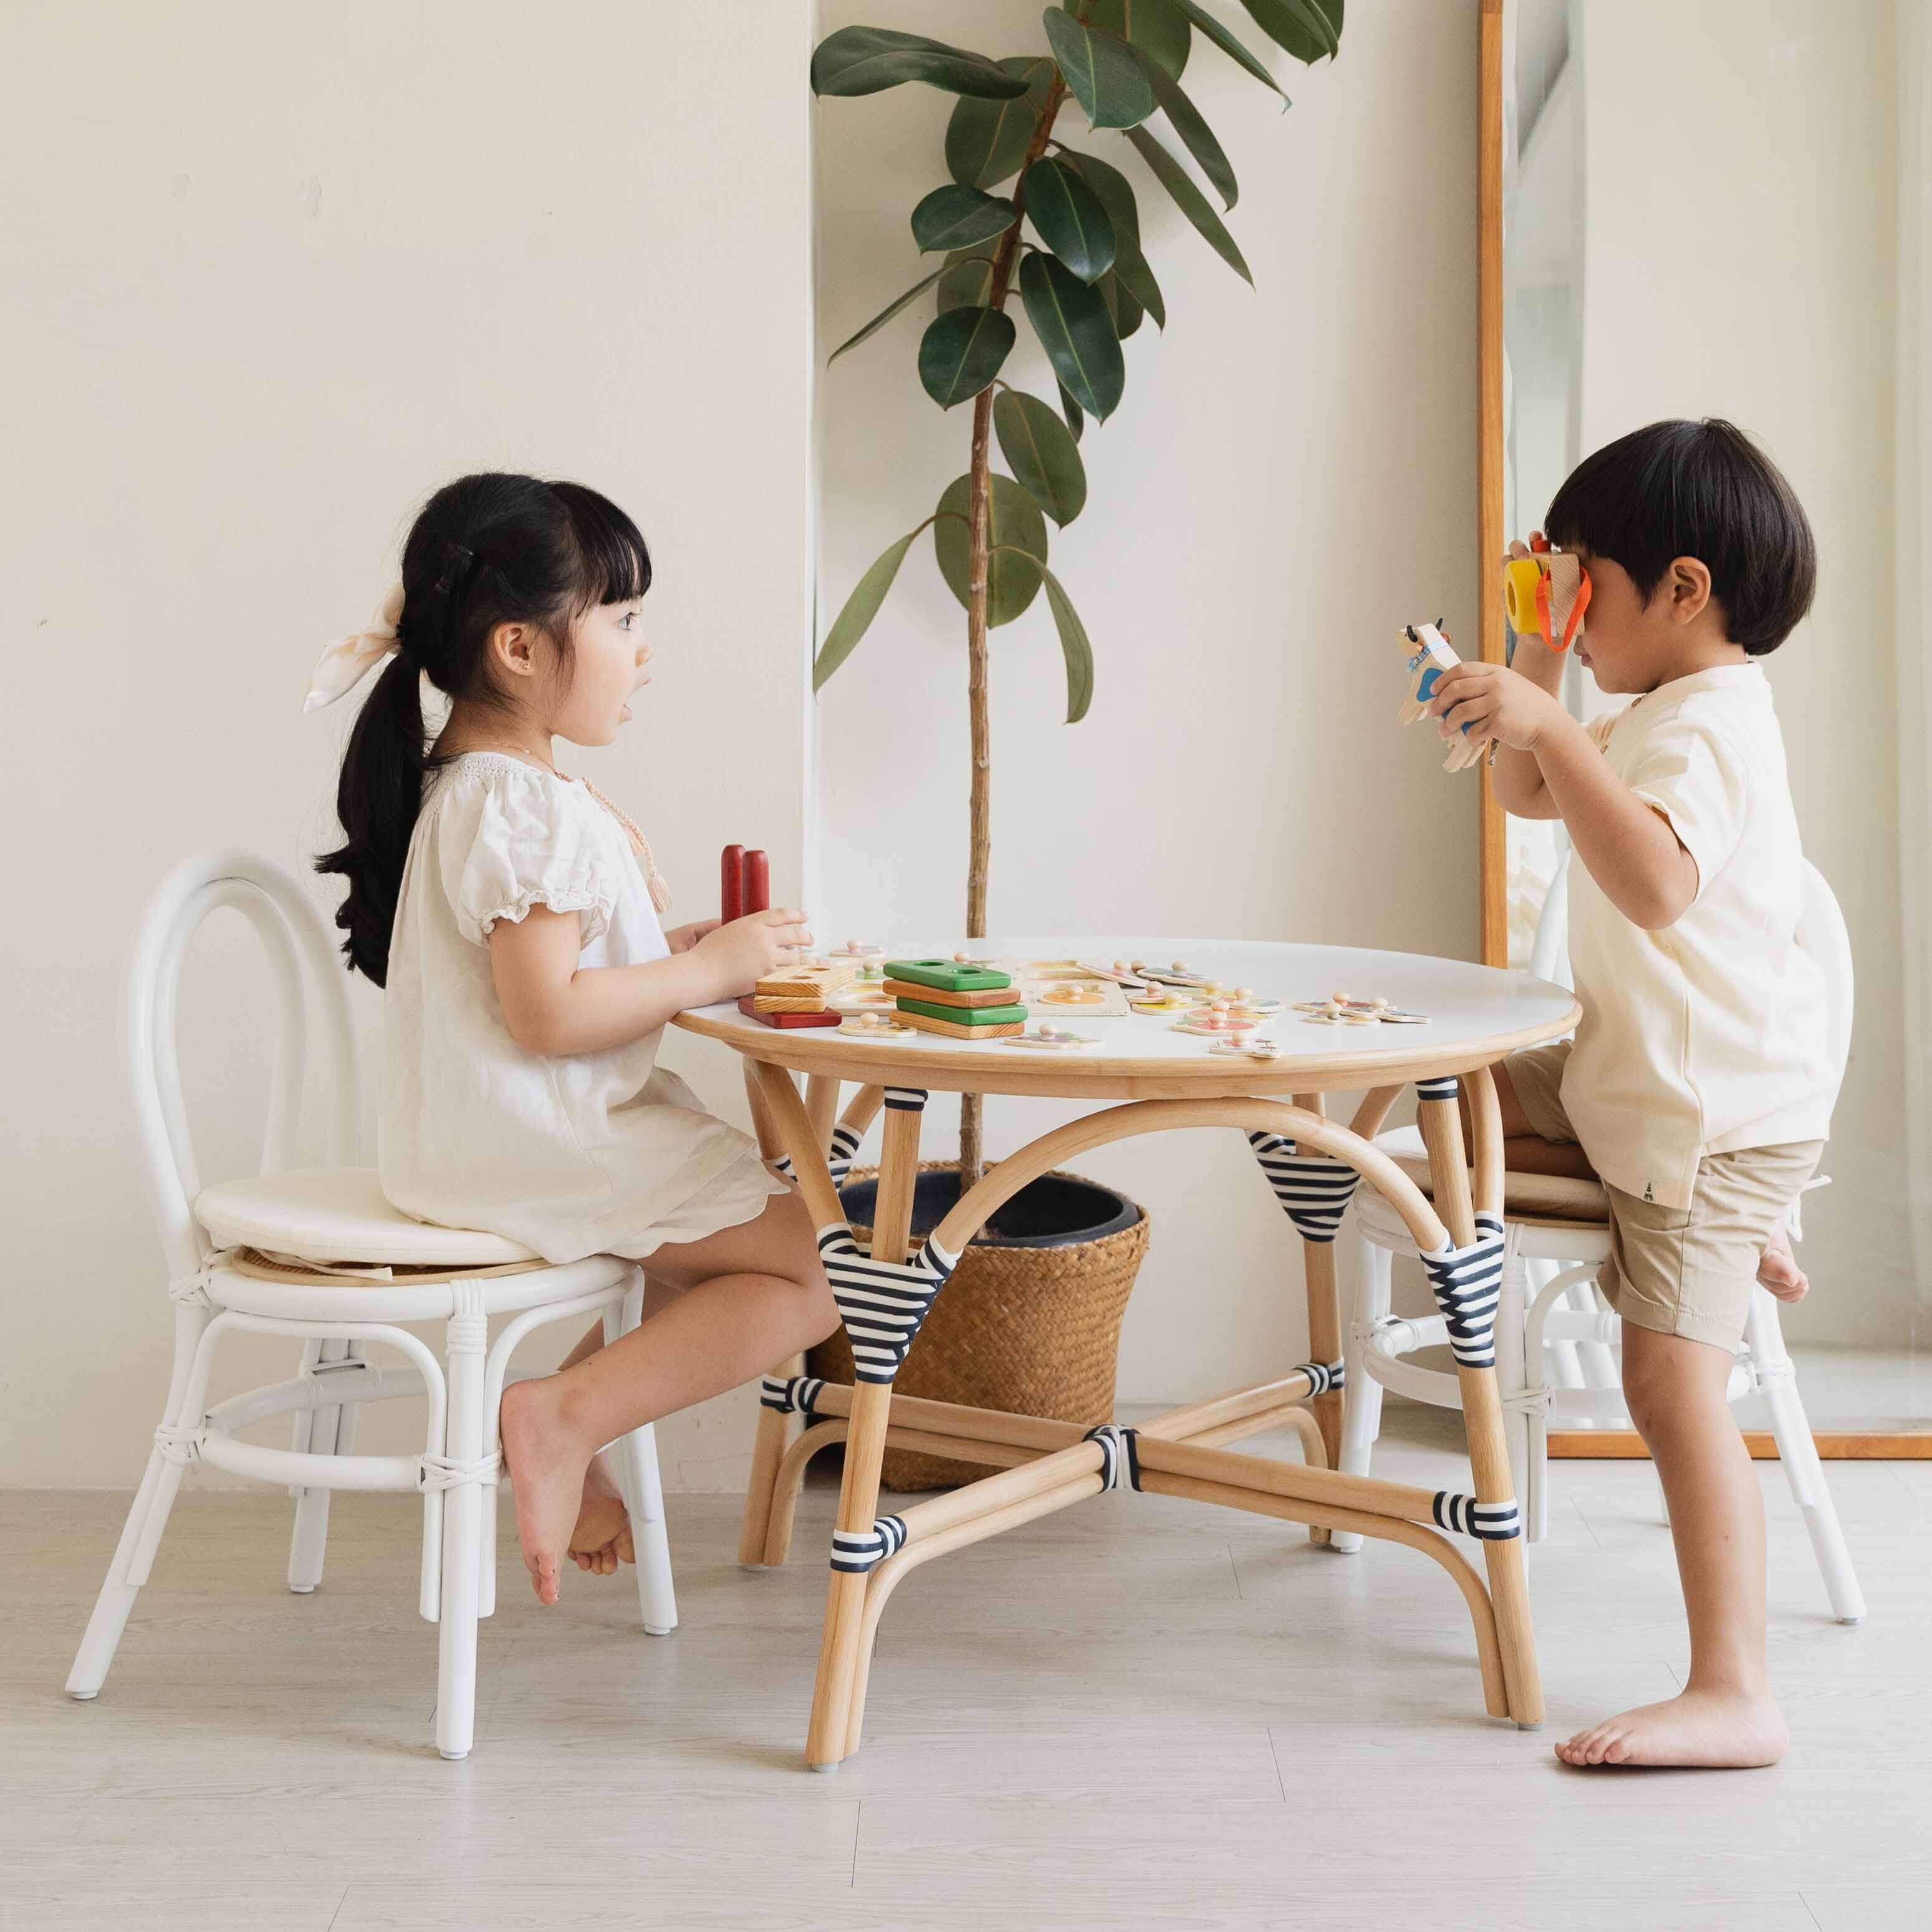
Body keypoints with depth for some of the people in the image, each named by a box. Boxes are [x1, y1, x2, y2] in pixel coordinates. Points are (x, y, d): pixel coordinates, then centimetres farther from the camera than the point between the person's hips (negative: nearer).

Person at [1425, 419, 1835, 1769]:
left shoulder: (1709, 727, -21)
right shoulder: (1657, 717, 13)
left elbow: (1653, 884, -41)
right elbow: (1533, 796, 28)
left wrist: (1549, 723, -44)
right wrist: (1537, 667, 15)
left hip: (1721, 1110, -11)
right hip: (1625, 1078, 11)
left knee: (1672, 1383, -17)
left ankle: (1735, 1696, -16)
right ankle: (1730, 1240, 9)